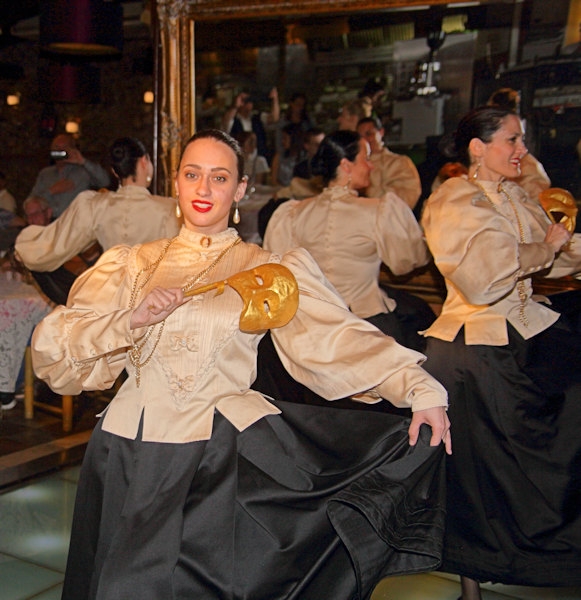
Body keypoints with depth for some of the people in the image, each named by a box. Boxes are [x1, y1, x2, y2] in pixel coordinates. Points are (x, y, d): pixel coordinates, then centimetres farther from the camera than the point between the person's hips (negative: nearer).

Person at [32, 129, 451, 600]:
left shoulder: (266, 271, 6)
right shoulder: (133, 264, 9)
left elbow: (337, 334, -7)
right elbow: (52, 345, 0)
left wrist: (420, 389, -18)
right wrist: (131, 321, -16)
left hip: (223, 451, -1)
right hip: (132, 450, 2)